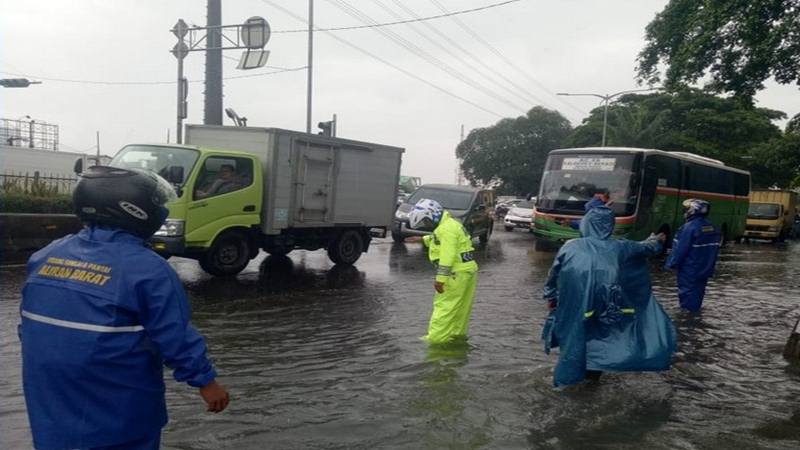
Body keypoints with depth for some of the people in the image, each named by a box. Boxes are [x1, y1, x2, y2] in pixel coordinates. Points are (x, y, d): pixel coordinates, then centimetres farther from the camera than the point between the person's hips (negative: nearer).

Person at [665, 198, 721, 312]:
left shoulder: (689, 227, -21)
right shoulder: (712, 228, 7)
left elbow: (680, 250, -20)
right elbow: (714, 250, 12)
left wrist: (671, 264, -8)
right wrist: (709, 267, 20)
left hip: (689, 271, -8)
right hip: (704, 271, 8)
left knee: (687, 296, 0)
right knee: (697, 295, 18)